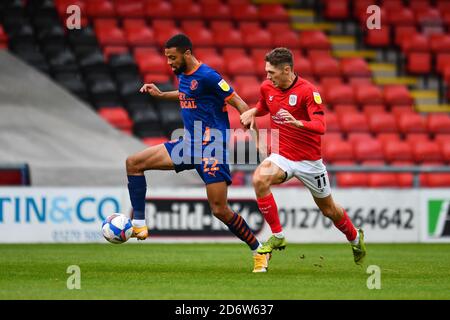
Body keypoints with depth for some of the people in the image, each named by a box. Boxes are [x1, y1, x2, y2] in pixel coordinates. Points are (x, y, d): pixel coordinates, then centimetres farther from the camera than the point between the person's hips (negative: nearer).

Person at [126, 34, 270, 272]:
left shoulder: (207, 76, -16)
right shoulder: (182, 75, 9)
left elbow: (240, 104, -15)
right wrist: (160, 95, 25)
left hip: (211, 147, -9)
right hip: (189, 143, 9)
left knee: (219, 210, -10)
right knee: (133, 163, 0)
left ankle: (258, 250, 9)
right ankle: (138, 224, -1)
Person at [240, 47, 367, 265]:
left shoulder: (308, 91, -19)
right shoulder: (267, 88, -2)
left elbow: (320, 126, -29)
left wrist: (296, 122, -47)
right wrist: (253, 112, 1)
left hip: (309, 160, -4)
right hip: (281, 156, 4)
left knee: (328, 209, 11)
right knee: (260, 179, -29)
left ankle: (355, 237, 43)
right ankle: (277, 236, -18)